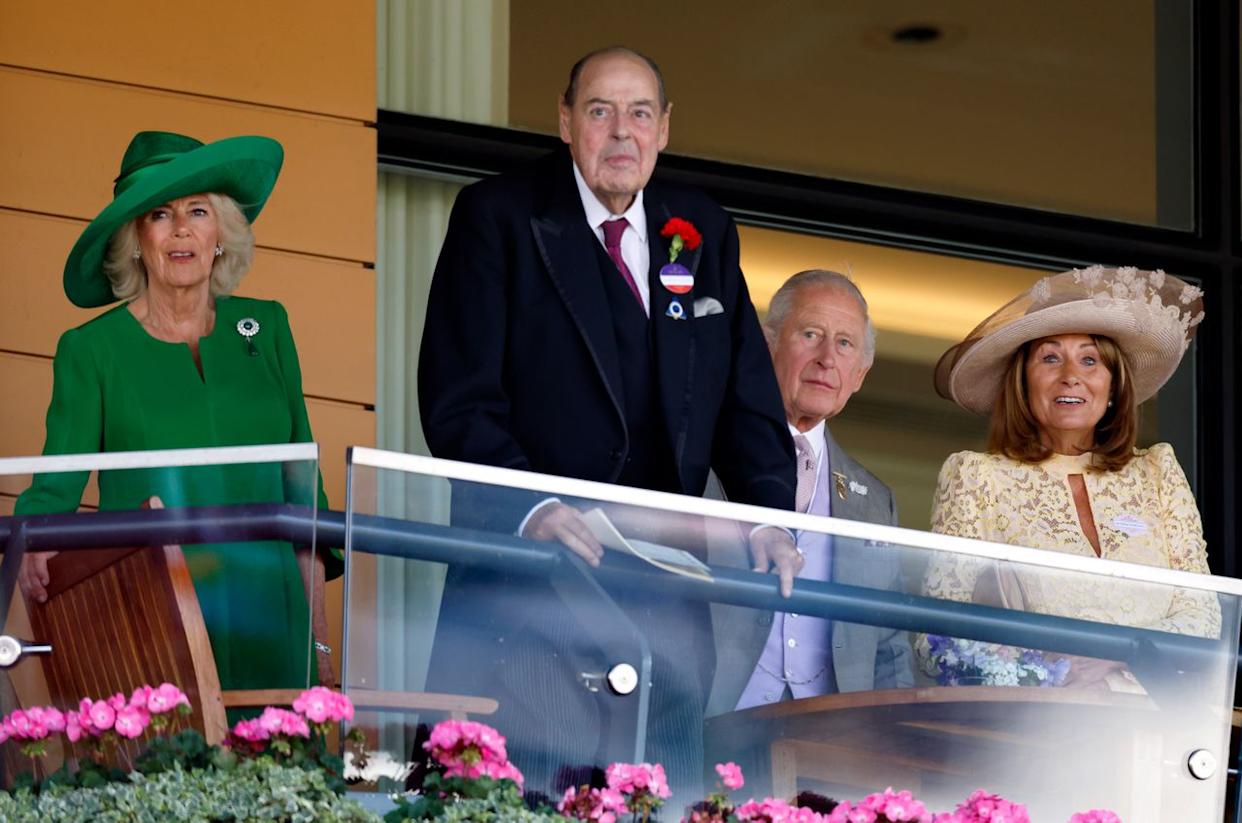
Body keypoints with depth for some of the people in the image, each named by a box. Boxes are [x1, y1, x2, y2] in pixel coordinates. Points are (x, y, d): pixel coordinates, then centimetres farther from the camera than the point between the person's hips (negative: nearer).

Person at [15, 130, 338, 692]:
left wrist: (318, 638, 8)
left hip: (265, 624, 3)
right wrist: (37, 552, -26)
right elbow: (55, 485, -3)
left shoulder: (265, 329, 11)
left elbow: (300, 479, 14)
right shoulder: (91, 350, 2)